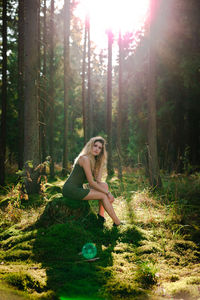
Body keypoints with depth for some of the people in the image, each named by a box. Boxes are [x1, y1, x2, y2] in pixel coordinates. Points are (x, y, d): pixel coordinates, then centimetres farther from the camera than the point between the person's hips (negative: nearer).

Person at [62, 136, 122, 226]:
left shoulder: (94, 160, 13)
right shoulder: (85, 159, -15)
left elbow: (98, 181, 9)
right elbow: (91, 182, -17)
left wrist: (108, 193, -5)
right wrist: (107, 192, -10)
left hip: (78, 188, 9)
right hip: (71, 189, -9)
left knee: (104, 185, 4)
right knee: (103, 196, -11)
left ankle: (101, 215, 3)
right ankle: (117, 223, -3)